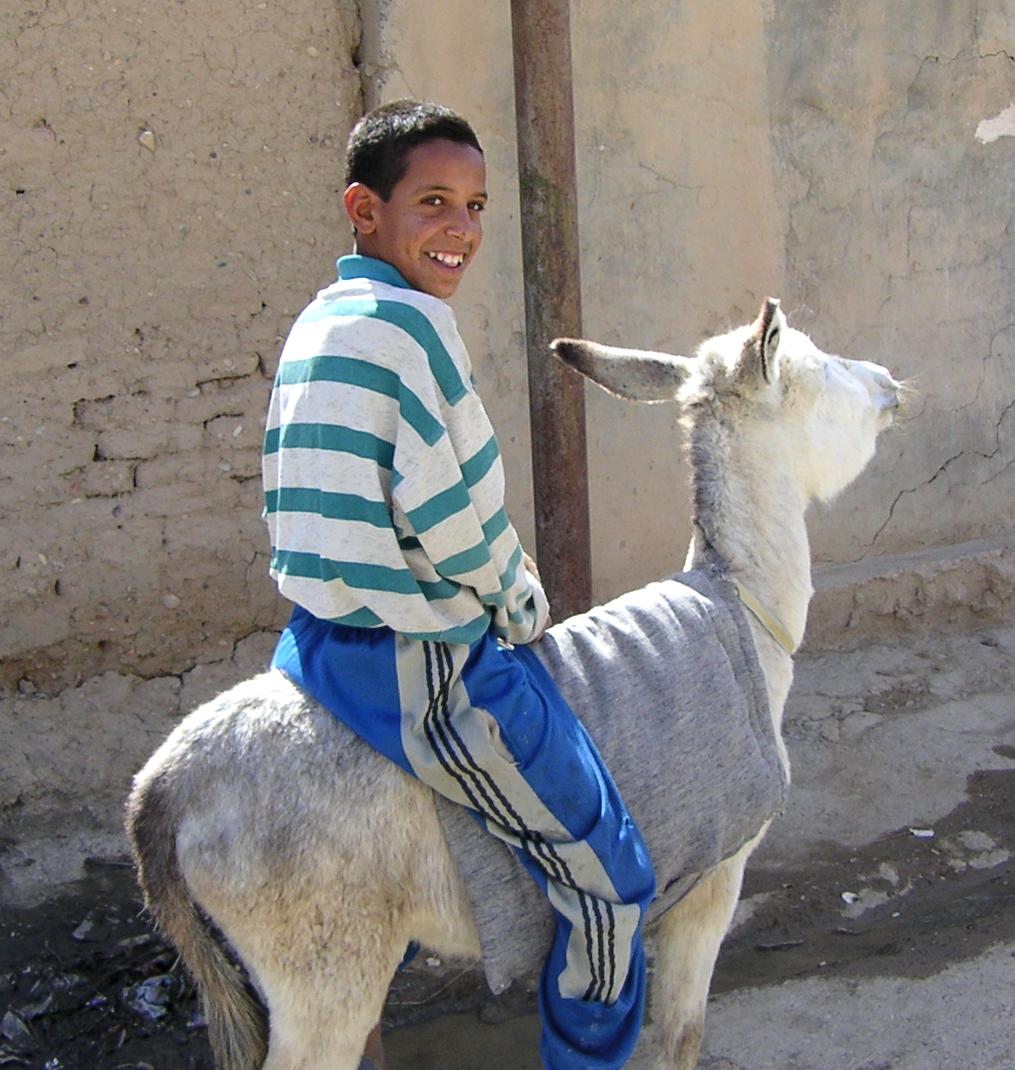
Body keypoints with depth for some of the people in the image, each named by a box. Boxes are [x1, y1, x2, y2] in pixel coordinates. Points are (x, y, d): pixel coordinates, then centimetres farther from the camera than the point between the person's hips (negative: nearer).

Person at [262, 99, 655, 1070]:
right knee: (608, 882, 4)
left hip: (313, 646, 10)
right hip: (420, 667, -10)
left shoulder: (314, 323, 10)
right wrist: (519, 598, -2)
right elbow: (450, 514, -21)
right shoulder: (413, 319, -17)